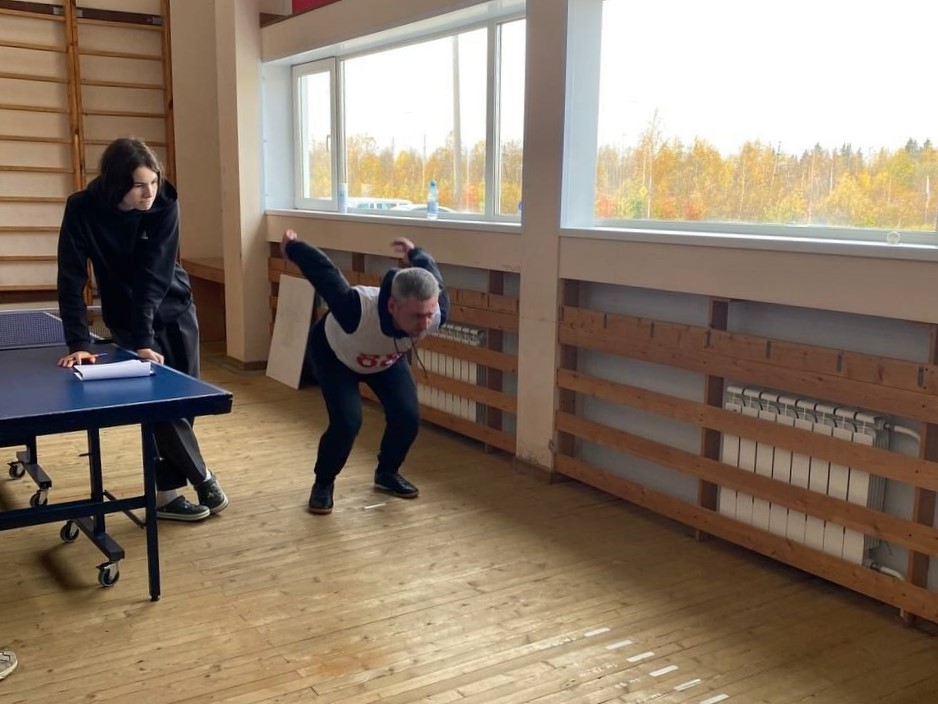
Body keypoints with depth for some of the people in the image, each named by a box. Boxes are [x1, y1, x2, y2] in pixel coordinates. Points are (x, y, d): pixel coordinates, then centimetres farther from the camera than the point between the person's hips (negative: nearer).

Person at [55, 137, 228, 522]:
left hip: (175, 309, 2)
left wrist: (146, 341, -34)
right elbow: (71, 279, -23)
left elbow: (152, 276, -27)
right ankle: (201, 477, 9)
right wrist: (79, 342, -32)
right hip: (127, 319, -2)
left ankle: (167, 489, 18)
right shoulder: (82, 210, -22)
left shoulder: (164, 205, -21)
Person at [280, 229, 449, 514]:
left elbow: (430, 274, -13)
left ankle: (387, 473, 22)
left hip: (388, 358, 4)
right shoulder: (357, 309, -49)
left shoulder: (436, 312, -36)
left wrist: (415, 253, 11)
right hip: (334, 354, -4)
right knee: (347, 421, -20)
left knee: (407, 417, -8)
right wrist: (291, 247, -10)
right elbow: (322, 270, -31)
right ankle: (323, 483, 8)